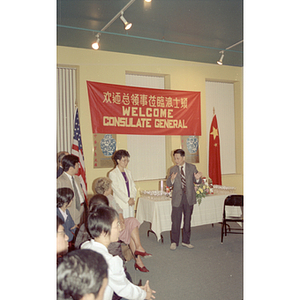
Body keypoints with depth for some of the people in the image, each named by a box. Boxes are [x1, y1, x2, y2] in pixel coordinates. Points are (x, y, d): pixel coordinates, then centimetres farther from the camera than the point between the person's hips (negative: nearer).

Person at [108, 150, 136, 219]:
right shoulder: (112, 174, -6)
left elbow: (133, 186, 11)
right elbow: (116, 189, -12)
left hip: (131, 203, 6)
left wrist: (132, 198, -6)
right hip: (121, 204, -6)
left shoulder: (128, 172, 13)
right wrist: (127, 200, -14)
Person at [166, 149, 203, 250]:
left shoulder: (192, 167, 3)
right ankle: (174, 242, 16)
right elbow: (168, 184, 0)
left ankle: (186, 241, 25)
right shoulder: (173, 169, 3)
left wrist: (198, 178, -17)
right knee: (176, 220, 2)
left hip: (189, 197, 1)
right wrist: (171, 179, -22)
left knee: (187, 220, 11)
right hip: (177, 198, -1)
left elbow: (197, 181, 6)